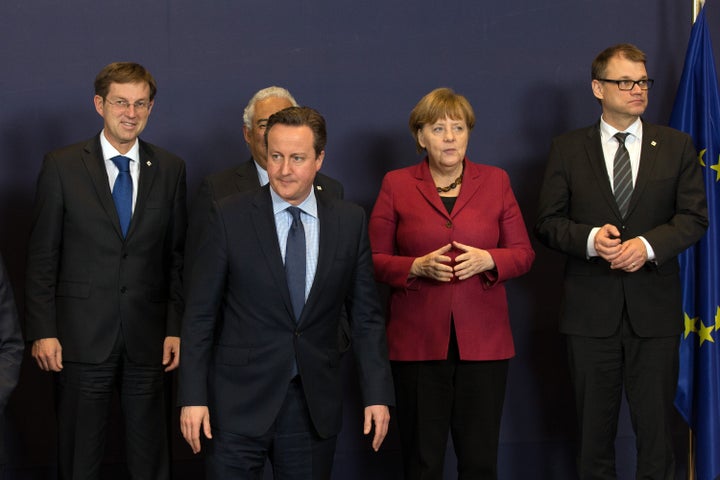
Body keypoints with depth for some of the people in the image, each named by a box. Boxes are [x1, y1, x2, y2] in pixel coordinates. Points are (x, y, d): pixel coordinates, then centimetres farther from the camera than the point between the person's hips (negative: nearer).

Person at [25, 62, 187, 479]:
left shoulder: (170, 170, 6)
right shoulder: (62, 167, 0)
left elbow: (178, 255, 8)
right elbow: (42, 257, 0)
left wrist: (176, 328, 2)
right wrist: (42, 332, -6)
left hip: (147, 337, 2)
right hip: (82, 336, -2)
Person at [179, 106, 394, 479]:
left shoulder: (350, 221, 3)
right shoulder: (229, 217, -4)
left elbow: (366, 315, 6)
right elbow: (200, 313, -3)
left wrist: (378, 394, 1)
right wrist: (193, 397, -8)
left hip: (315, 404, 2)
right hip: (240, 403, -2)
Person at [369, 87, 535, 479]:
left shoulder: (496, 181, 8)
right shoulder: (396, 185, 4)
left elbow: (523, 253, 8)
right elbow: (375, 260, 4)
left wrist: (487, 259, -12)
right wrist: (417, 267, -14)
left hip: (482, 340, 1)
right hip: (418, 341, -1)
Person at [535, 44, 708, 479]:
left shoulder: (677, 146, 6)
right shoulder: (568, 149, 5)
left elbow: (694, 217, 2)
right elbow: (549, 223, 2)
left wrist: (648, 244, -16)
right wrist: (590, 239, -18)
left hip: (655, 310, 0)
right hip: (591, 309, 0)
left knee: (656, 425, 3)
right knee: (594, 427, 8)